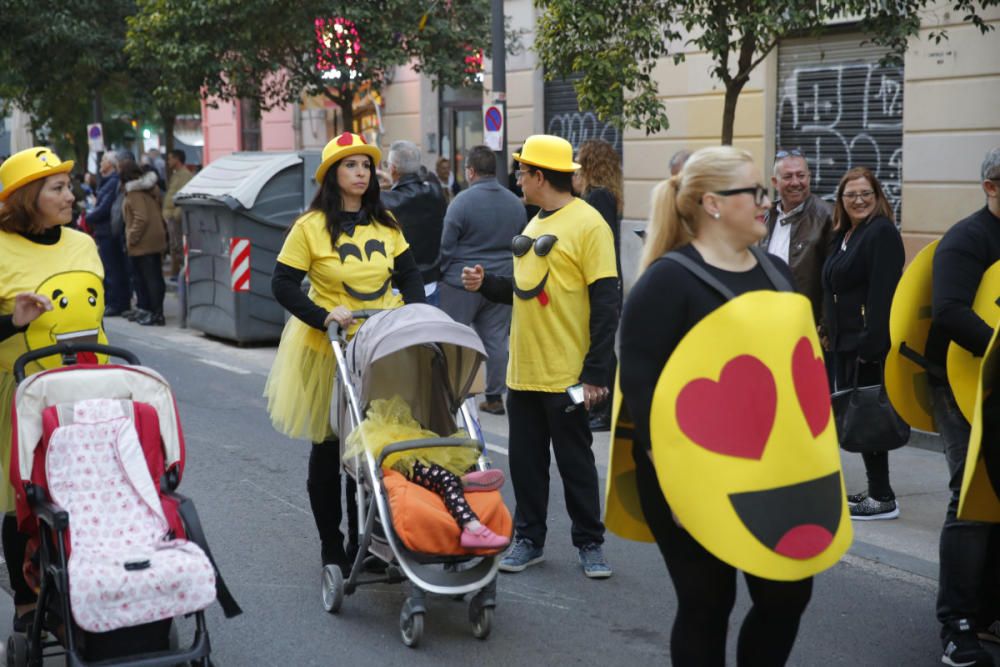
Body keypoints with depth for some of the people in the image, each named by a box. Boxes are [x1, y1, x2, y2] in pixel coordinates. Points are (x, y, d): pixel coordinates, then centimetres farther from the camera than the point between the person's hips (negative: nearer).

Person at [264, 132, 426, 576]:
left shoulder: (385, 225, 7)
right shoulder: (311, 227, -7)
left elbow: (409, 277, 13)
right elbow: (282, 285, -9)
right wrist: (324, 316, -21)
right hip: (327, 353, -4)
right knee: (329, 448, 7)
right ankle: (331, 547, 20)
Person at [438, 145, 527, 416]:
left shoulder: (462, 201, -11)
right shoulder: (515, 203, 7)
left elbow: (446, 246, -8)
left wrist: (442, 273, 5)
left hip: (462, 283, -5)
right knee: (496, 340, 8)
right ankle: (495, 397, 11)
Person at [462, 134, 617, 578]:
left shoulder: (587, 225, -12)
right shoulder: (535, 225, 13)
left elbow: (605, 304, -15)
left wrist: (596, 373, -18)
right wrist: (487, 284, 4)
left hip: (565, 376, -7)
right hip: (522, 371, 7)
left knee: (575, 462, 5)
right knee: (526, 461, 13)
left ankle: (589, 543, 18)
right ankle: (529, 539, 25)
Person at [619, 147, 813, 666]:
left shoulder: (775, 272, 9)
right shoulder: (668, 279, -13)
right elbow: (639, 383, -17)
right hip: (694, 477, -6)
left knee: (788, 594, 9)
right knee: (707, 605, 5)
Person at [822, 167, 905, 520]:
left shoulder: (882, 233, -12)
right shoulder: (844, 235, 16)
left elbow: (882, 293, -20)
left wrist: (870, 344, -24)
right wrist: (829, 332, 15)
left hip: (868, 342, -9)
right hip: (844, 342, 9)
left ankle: (882, 498, 3)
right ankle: (874, 491, 21)